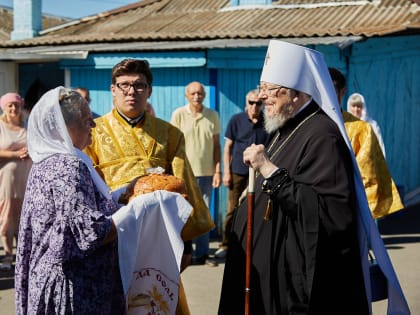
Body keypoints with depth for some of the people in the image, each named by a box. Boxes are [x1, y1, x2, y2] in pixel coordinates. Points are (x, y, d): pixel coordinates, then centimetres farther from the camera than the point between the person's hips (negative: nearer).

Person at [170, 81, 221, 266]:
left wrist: (218, 171, 2)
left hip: (206, 173, 2)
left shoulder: (213, 116, 5)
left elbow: (216, 145, 8)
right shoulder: (178, 115, -1)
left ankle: (202, 254, 14)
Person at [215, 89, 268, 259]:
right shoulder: (236, 120, 2)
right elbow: (228, 147, 4)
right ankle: (225, 245, 10)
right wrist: (226, 172, -1)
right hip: (238, 172, 0)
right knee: (233, 210, 2)